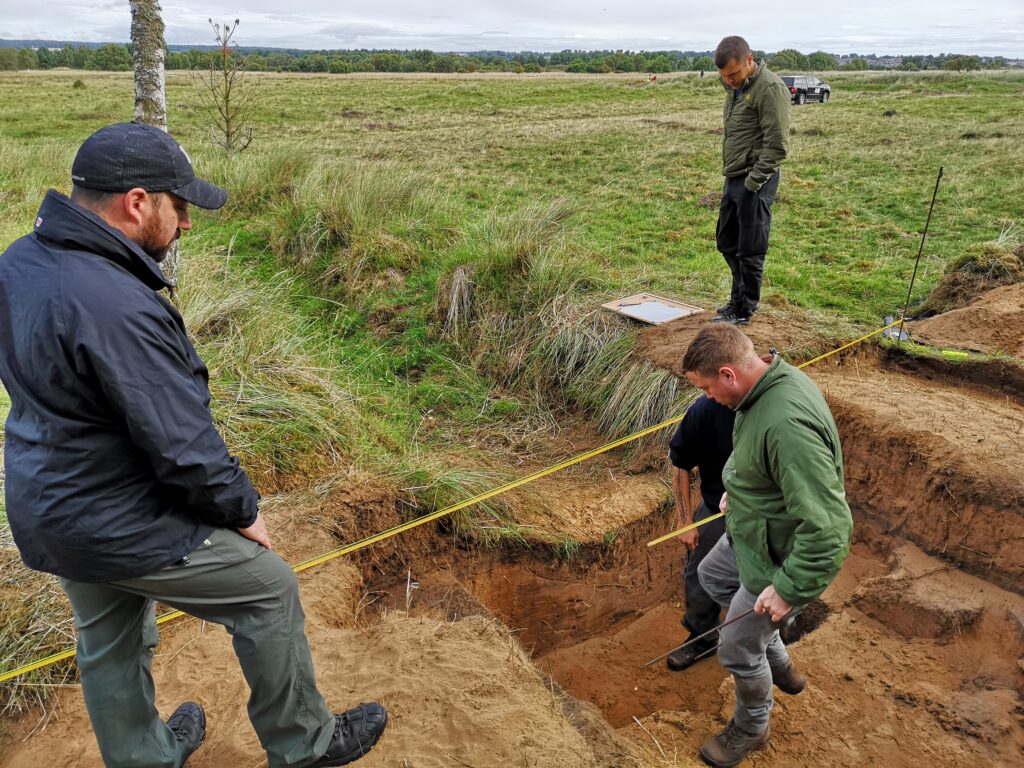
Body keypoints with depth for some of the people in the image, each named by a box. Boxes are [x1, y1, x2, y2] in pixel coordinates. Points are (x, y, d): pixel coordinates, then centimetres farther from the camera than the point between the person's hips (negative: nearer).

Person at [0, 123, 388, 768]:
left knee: (108, 645, 25)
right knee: (269, 589, 8)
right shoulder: (117, 308, -32)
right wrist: (243, 513, -10)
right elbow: (185, 449, -27)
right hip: (122, 528, -9)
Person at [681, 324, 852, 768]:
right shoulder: (770, 381, -8)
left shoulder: (787, 423, -39)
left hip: (782, 555, -10)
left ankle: (750, 729, 40)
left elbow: (827, 527, -37)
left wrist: (788, 588, -28)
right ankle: (779, 665, 46)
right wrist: (739, 492, 14)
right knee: (712, 576, 31)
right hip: (755, 530, 10)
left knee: (737, 648, 9)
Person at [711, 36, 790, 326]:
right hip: (733, 178, 9)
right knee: (727, 242, 18)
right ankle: (740, 296, 34)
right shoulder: (736, 87, 14)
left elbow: (777, 146, -18)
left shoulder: (770, 88, -15)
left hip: (754, 181, -9)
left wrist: (753, 181, -18)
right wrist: (732, 176, 14)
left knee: (750, 249, -1)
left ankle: (744, 310, 11)